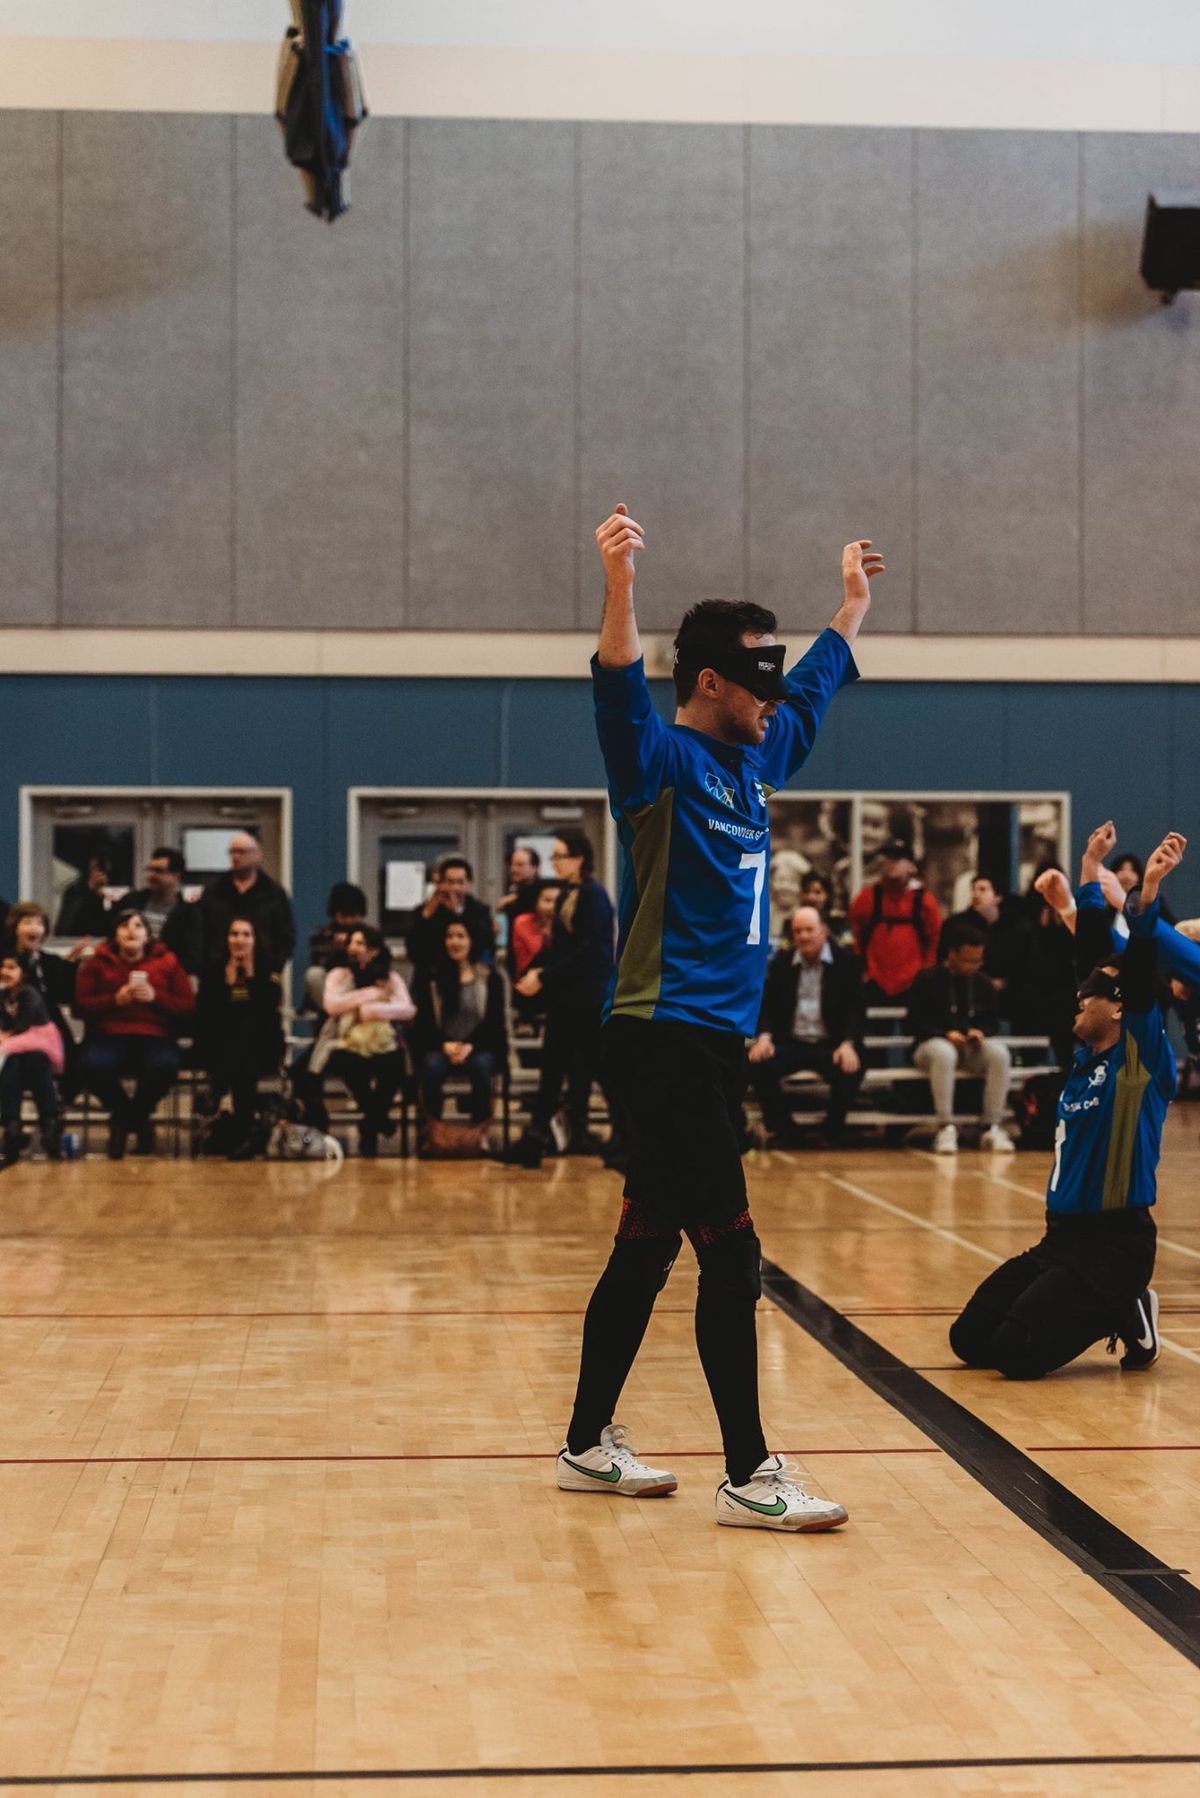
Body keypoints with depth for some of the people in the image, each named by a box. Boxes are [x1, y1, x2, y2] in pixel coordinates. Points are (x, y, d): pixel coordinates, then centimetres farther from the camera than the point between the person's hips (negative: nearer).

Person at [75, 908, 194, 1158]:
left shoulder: (167, 962, 13)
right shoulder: (98, 963, 14)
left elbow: (188, 1007, 7)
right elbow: (81, 1006, 5)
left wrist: (155, 997, -9)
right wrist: (115, 1000, -10)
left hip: (154, 1037, 0)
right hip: (108, 1035, 0)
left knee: (164, 1066, -36)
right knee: (92, 1066, -35)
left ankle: (134, 1115, -3)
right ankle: (124, 1115, -2)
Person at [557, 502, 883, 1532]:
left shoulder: (756, 758, 16)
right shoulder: (663, 761, -9)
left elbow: (819, 685, 35)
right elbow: (621, 689, -31)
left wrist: (854, 601, 47)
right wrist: (619, 586, -47)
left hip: (712, 1040, 9)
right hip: (666, 1040, -9)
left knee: (647, 1249, 13)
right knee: (730, 1256, -9)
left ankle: (590, 1446, 22)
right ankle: (749, 1476, -3)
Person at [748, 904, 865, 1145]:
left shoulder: (847, 962, 1)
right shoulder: (781, 963, 10)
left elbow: (856, 1008, -5)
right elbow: (767, 1004, 8)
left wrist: (848, 1044, -23)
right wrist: (764, 1036, -13)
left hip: (832, 1045, -2)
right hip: (790, 1043, 2)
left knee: (850, 1071, -34)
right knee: (757, 1065, -27)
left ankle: (833, 1132, -6)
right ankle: (782, 1130, -6)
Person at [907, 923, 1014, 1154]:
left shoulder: (983, 983, 12)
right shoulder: (927, 979, -2)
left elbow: (993, 1021, 14)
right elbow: (915, 1023, -5)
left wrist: (981, 1032, -10)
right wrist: (946, 1034, -20)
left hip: (972, 1047, 4)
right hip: (932, 1045, -4)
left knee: (999, 1053, -30)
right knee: (944, 1053, -41)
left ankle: (992, 1128, -27)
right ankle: (946, 1128, -37)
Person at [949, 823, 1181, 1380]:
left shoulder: (1142, 1059, -8)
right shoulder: (1088, 1055, 10)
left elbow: (1140, 977, -23)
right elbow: (1095, 955, 15)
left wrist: (1149, 889, -31)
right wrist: (1091, 871, 19)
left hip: (1114, 1244, -8)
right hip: (1061, 1236, 8)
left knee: (1015, 1352, -20)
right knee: (969, 1339, 5)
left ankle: (1126, 1316, 3)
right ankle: (1106, 1312, 15)